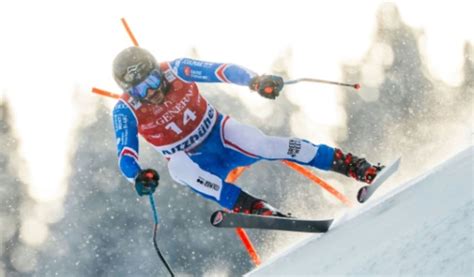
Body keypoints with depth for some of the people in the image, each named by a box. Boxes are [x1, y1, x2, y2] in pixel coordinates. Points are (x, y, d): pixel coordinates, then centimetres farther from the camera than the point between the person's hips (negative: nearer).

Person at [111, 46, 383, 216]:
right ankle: (254, 208, -45)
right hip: (196, 162, 0)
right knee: (177, 165, -36)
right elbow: (126, 154, -23)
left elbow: (220, 71, -21)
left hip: (221, 135, 0)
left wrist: (254, 80, -41)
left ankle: (355, 167, -28)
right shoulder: (126, 112, -17)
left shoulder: (175, 70, -16)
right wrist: (138, 176, -47)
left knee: (263, 145, -30)